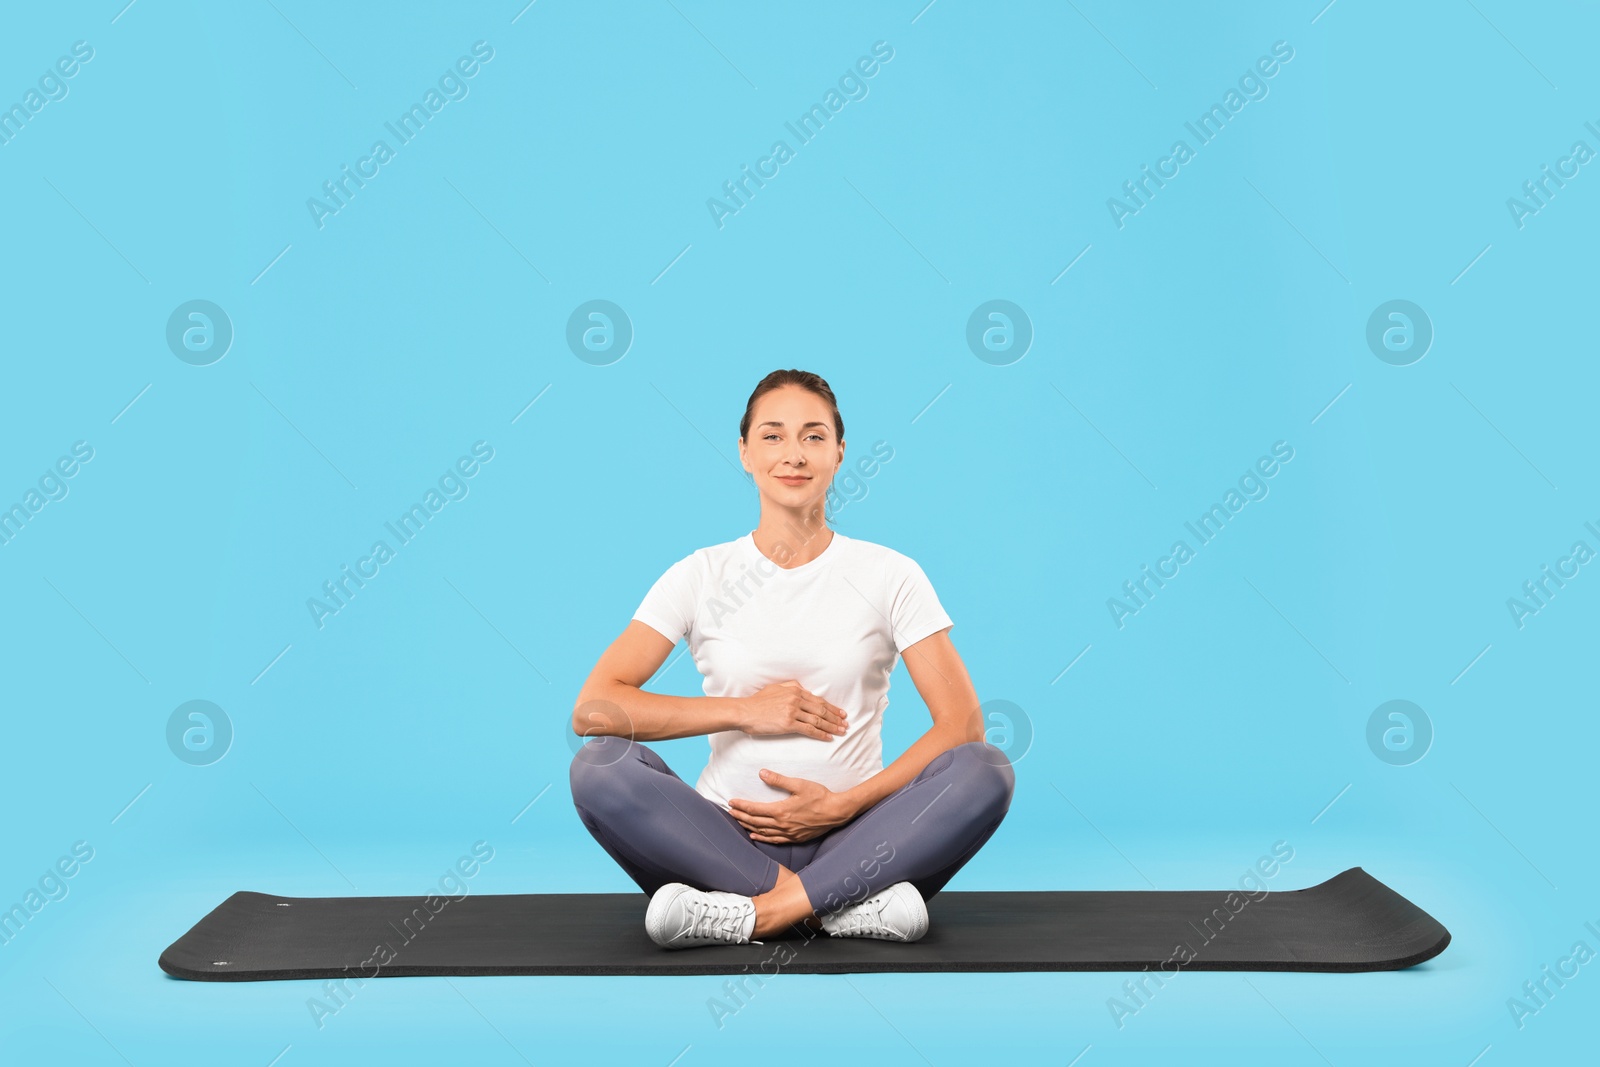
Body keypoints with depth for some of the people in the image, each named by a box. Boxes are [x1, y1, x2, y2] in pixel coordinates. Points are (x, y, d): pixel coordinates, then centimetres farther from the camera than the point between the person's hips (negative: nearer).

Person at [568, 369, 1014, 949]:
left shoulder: (890, 575, 3)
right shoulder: (700, 576, 4)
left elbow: (963, 723, -5)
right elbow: (593, 707, -6)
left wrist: (842, 805, -15)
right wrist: (745, 710, -11)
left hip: (853, 841, 0)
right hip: (727, 840, 1)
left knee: (986, 771, -26)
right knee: (600, 767, -26)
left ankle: (754, 913, -29)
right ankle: (848, 905, -26)